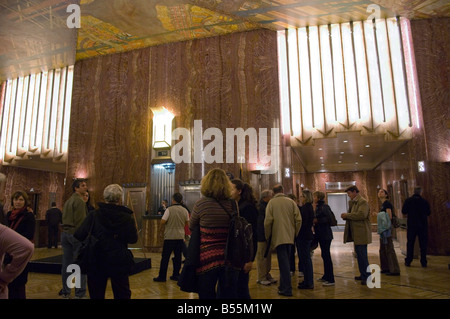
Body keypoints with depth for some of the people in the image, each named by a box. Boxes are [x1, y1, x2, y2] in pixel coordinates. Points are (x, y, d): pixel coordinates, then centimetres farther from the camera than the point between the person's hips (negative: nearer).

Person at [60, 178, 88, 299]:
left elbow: (64, 219, 17)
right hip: (76, 234, -9)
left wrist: (66, 230, 18)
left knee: (66, 264, 13)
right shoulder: (79, 201, -12)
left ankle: (65, 292, 22)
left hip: (65, 233, 9)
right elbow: (81, 221, -17)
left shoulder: (67, 201, 16)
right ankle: (80, 293, 2)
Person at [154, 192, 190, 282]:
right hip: (180, 237, 4)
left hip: (170, 237, -4)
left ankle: (162, 276, 10)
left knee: (165, 258, 5)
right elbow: (187, 223, 11)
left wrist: (169, 221, 6)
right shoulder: (185, 211, 1)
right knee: (178, 257, 11)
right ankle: (176, 275, 17)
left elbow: (162, 222, -14)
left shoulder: (169, 209, -12)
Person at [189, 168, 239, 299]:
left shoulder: (201, 204, -10)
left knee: (207, 294, 11)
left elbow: (191, 227, 5)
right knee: (229, 294, 15)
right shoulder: (232, 204, -3)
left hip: (208, 258, -3)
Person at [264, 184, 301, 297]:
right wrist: (295, 233, 12)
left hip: (279, 237, -4)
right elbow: (298, 219, 0)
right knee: (285, 261, 17)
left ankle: (287, 289, 3)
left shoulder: (272, 202, -5)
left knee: (283, 263, 0)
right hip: (290, 237, 4)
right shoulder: (291, 201, 4)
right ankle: (283, 285, 29)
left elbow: (268, 221, -10)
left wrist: (268, 236, 2)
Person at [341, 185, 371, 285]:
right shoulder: (352, 202, 16)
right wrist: (346, 216, -1)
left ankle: (367, 276, 5)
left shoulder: (363, 201, -13)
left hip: (361, 233, -10)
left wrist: (347, 215, -19)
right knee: (359, 255, 17)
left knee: (362, 255, -5)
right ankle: (363, 275, 29)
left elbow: (361, 214, -26)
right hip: (356, 233, 10)